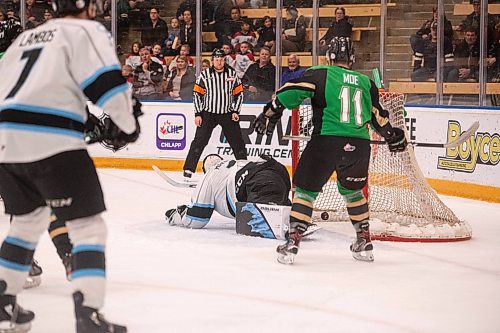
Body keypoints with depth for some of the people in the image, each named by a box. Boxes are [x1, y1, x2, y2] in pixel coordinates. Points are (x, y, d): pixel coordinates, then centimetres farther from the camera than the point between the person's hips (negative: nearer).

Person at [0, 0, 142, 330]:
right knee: (88, 226, -1)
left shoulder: (27, 37, 26)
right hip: (51, 142, -7)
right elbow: (107, 81, -9)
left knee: (28, 219, 26)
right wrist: (127, 124, 6)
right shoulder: (88, 31, 4)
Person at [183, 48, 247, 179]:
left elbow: (238, 93, 7)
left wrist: (235, 111, -2)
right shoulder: (205, 75, -4)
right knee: (199, 141, -10)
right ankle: (188, 169, -9)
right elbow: (197, 94, -1)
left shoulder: (232, 74, 1)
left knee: (237, 142, 5)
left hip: (227, 114, 2)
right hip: (208, 113, -2)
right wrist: (198, 114, -6)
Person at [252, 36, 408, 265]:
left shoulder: (320, 75, 7)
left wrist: (270, 113, 3)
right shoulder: (366, 83, 17)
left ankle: (293, 242, -3)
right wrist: (393, 137, 41)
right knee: (352, 191, 26)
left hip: (327, 141, -4)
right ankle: (364, 242, 27)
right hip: (359, 145, 4)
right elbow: (378, 117, 24)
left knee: (305, 189, 7)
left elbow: (290, 92, -5)